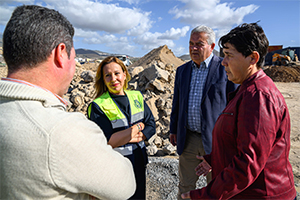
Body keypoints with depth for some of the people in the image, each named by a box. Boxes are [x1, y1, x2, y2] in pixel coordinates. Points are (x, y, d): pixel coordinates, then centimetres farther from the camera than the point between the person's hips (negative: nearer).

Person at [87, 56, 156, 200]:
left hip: (139, 162, 5)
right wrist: (138, 126, -16)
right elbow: (106, 142, -22)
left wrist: (123, 137, -15)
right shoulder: (98, 106, -15)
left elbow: (151, 125, -1)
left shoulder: (136, 97, 0)